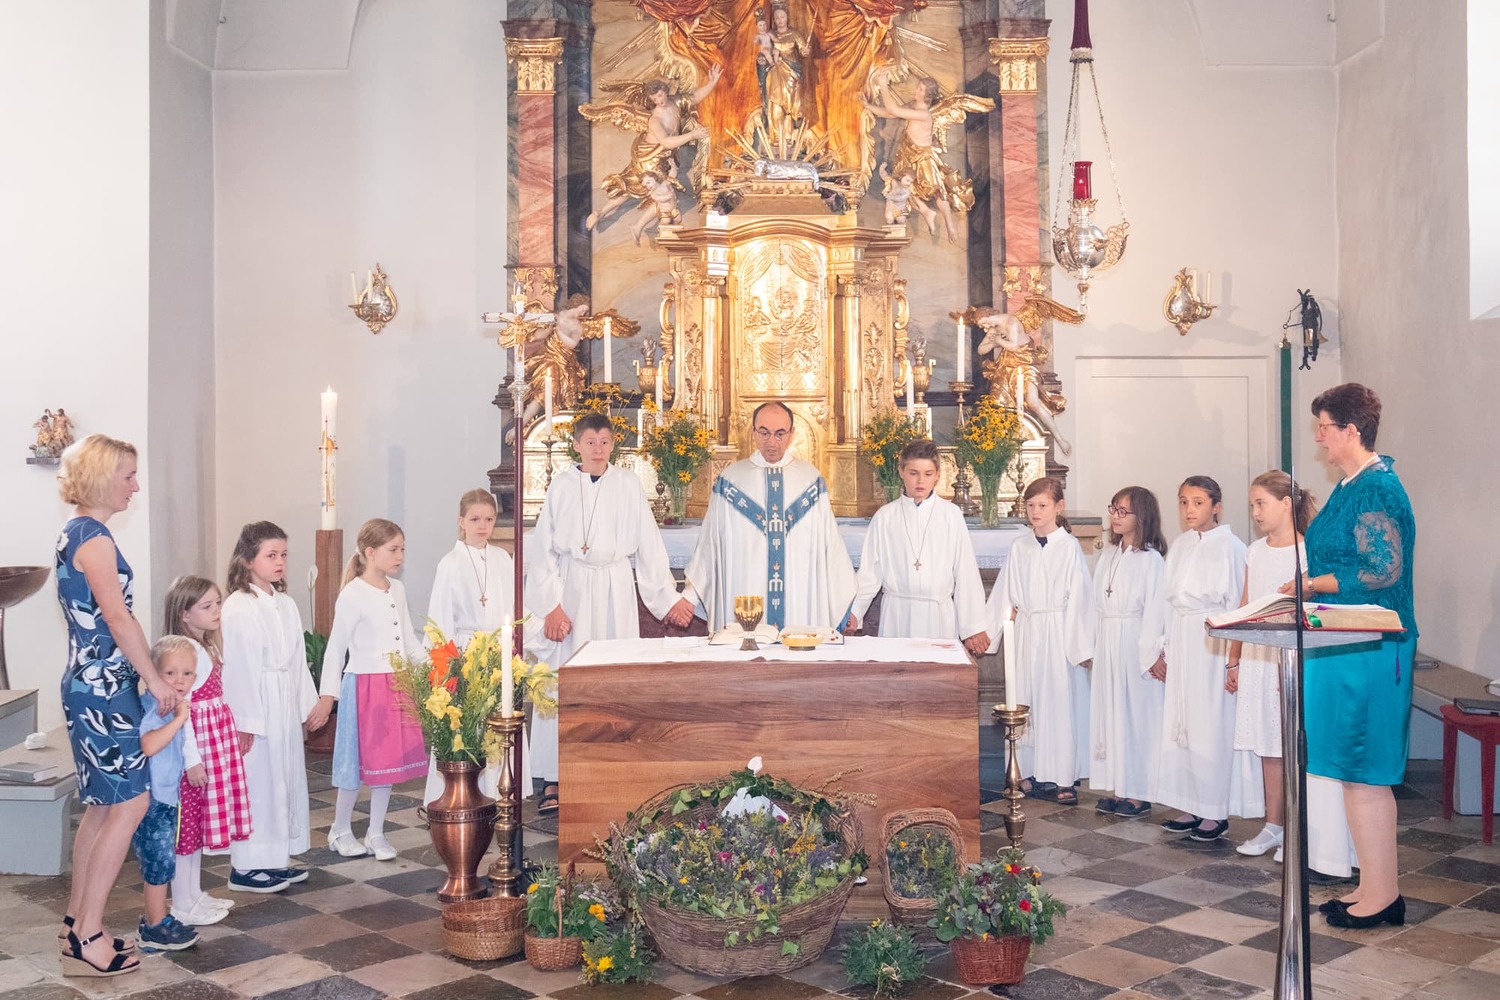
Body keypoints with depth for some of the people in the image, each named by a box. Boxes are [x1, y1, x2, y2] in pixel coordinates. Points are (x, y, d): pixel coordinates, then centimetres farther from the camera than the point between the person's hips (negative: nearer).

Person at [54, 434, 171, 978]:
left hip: (87, 684, 10)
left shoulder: (73, 534, 13)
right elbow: (119, 617, -20)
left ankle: (75, 922, 23)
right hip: (104, 688, -10)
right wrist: (155, 678, -12)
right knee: (130, 804, -6)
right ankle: (88, 938, -1)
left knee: (102, 805, 15)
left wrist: (141, 673, 15)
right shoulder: (96, 539, -16)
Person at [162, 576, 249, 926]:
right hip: (196, 744, -10)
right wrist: (192, 759, -22)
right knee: (187, 822, 0)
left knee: (199, 821, 17)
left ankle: (195, 894, 27)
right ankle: (183, 905, 10)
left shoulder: (208, 647, 12)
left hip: (216, 738, 10)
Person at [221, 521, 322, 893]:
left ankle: (275, 859, 24)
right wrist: (245, 721, -16)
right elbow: (238, 666, -15)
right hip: (256, 707, -8)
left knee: (286, 776, 13)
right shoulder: (237, 607, -12)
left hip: (286, 705, 8)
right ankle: (246, 866, 8)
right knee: (256, 782, -2)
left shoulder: (285, 604, 11)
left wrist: (310, 702, 11)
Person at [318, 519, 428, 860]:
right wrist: (327, 694, -12)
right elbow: (336, 647, -10)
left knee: (389, 761, 10)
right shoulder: (352, 595, -12)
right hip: (365, 687, -6)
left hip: (398, 685, 6)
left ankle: (376, 834, 22)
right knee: (359, 762, 3)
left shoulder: (397, 590, 8)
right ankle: (340, 831, 23)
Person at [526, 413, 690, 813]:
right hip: (570, 588, 0)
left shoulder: (627, 484, 4)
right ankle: (552, 782, 2)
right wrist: (551, 605, -6)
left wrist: (668, 597, 4)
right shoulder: (562, 485, 4)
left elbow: (648, 543, 6)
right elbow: (543, 548, 2)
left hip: (615, 589, 1)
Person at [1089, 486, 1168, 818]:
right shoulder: (1109, 555, 12)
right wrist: (1093, 645, 7)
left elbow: (1154, 610, -12)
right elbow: (1098, 604, 12)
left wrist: (1149, 654, -15)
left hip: (1134, 644, -7)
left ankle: (1138, 793, 7)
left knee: (1136, 712, -1)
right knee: (1108, 712, 8)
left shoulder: (1151, 559, -9)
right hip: (1107, 643, 7)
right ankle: (1115, 788, 16)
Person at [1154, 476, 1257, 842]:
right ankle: (1190, 807, 17)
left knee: (1211, 724, -2)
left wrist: (1233, 656, -13)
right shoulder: (1180, 545, 11)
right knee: (1179, 723, 8)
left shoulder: (1229, 546, -7)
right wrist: (1162, 648, 10)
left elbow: (1237, 602, -9)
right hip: (1180, 642, 6)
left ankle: (1216, 813, 9)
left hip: (1212, 643, -6)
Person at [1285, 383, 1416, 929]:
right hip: (1347, 645, 10)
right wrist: (1313, 585, 9)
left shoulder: (1376, 488, -17)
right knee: (1360, 770, 14)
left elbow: (1383, 572, -22)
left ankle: (1381, 894, 9)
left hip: (1367, 652, -10)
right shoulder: (1354, 485, 13)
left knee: (1363, 772, -2)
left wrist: (1313, 584, -13)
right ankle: (1374, 887, 23)